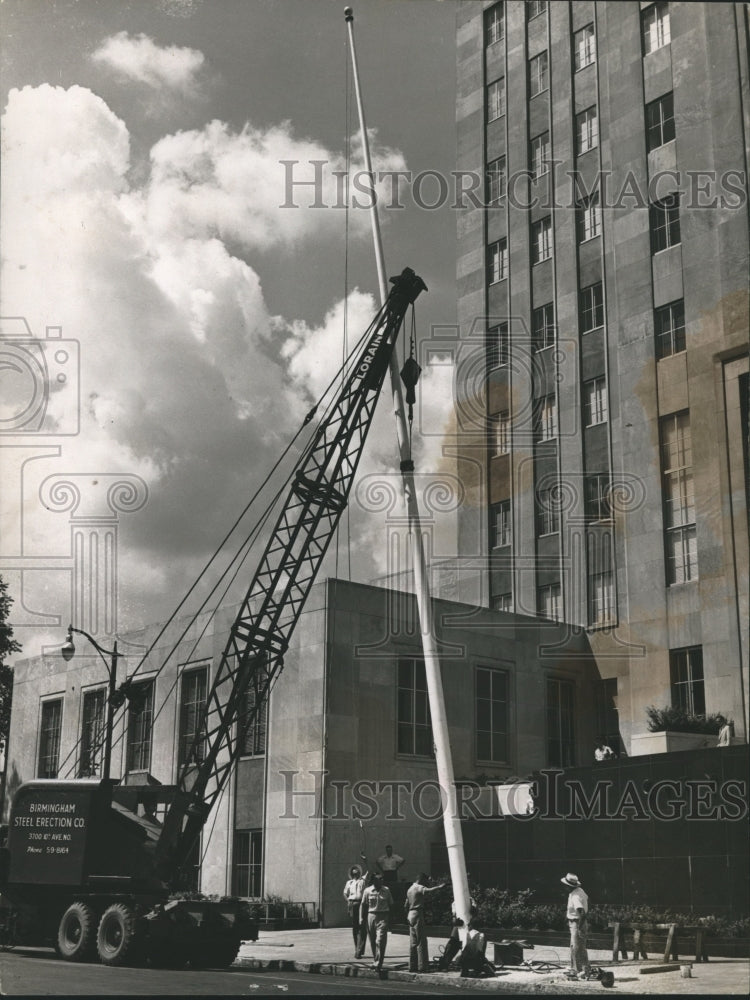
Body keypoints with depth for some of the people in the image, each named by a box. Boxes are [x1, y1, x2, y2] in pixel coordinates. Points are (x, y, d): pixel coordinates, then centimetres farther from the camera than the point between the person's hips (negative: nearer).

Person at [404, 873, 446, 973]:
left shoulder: (410, 889, 19)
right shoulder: (419, 888, -8)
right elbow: (428, 890, -30)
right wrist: (440, 887, -35)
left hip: (411, 915, 9)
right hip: (418, 914, -9)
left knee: (413, 942, 11)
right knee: (421, 941, -8)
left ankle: (412, 966, 12)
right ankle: (422, 966, -10)